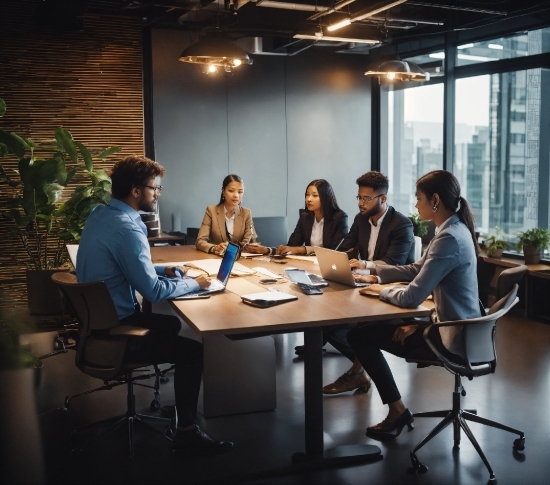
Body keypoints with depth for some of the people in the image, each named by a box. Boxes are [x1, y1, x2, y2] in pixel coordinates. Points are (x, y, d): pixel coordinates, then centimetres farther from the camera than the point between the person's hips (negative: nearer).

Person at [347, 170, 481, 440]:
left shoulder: (449, 238, -26)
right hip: (454, 325, 10)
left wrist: (380, 291, -9)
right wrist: (375, 274, 8)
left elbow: (412, 297, -28)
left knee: (359, 335, -3)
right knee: (368, 327, 17)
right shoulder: (452, 229, 6)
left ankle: (397, 410, 11)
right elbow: (417, 270, 16)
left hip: (451, 337, -10)